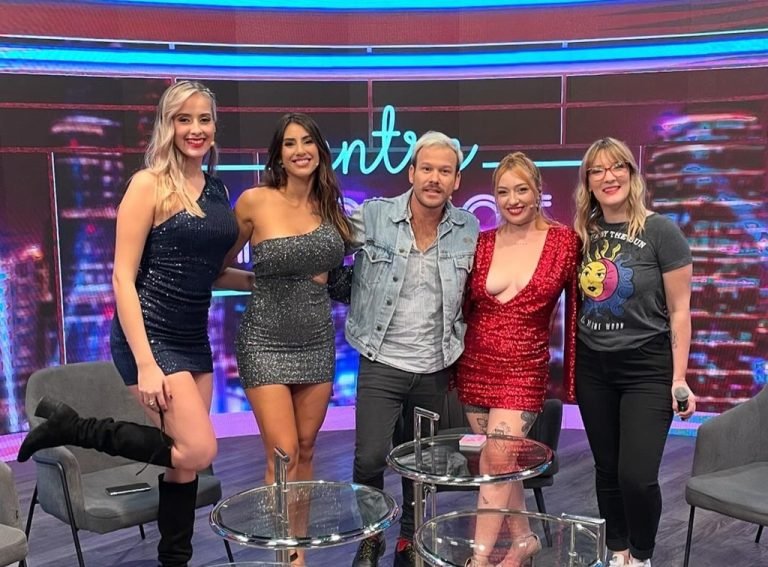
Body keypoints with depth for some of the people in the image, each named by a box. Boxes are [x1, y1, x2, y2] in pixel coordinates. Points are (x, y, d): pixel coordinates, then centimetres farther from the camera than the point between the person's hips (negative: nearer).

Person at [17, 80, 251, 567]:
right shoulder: (149, 185, -10)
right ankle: (69, 426, 2)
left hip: (195, 339, 7)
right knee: (197, 452, -13)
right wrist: (145, 364, -20)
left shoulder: (217, 191, 10)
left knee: (185, 461, 10)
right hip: (150, 336, -7)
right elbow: (123, 277, -14)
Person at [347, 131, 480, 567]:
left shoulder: (469, 228, -1)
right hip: (381, 363, -2)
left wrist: (459, 352, 12)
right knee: (370, 458, -9)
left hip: (435, 368, 3)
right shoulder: (372, 216, -11)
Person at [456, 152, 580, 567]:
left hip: (524, 370, -3)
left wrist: (572, 377, 1)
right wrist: (452, 366, 10)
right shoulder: (481, 244, 2)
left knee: (496, 462, -11)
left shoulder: (565, 241, -4)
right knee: (502, 464, 13)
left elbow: (575, 310, 0)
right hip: (475, 366, 4)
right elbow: (464, 308, 10)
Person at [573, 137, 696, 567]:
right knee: (607, 471, 13)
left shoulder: (660, 231, -9)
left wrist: (679, 377, -9)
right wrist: (571, 364, 8)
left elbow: (679, 310, -7)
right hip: (593, 367, 4)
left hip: (647, 367, -4)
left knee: (637, 475, -7)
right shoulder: (583, 234, 4)